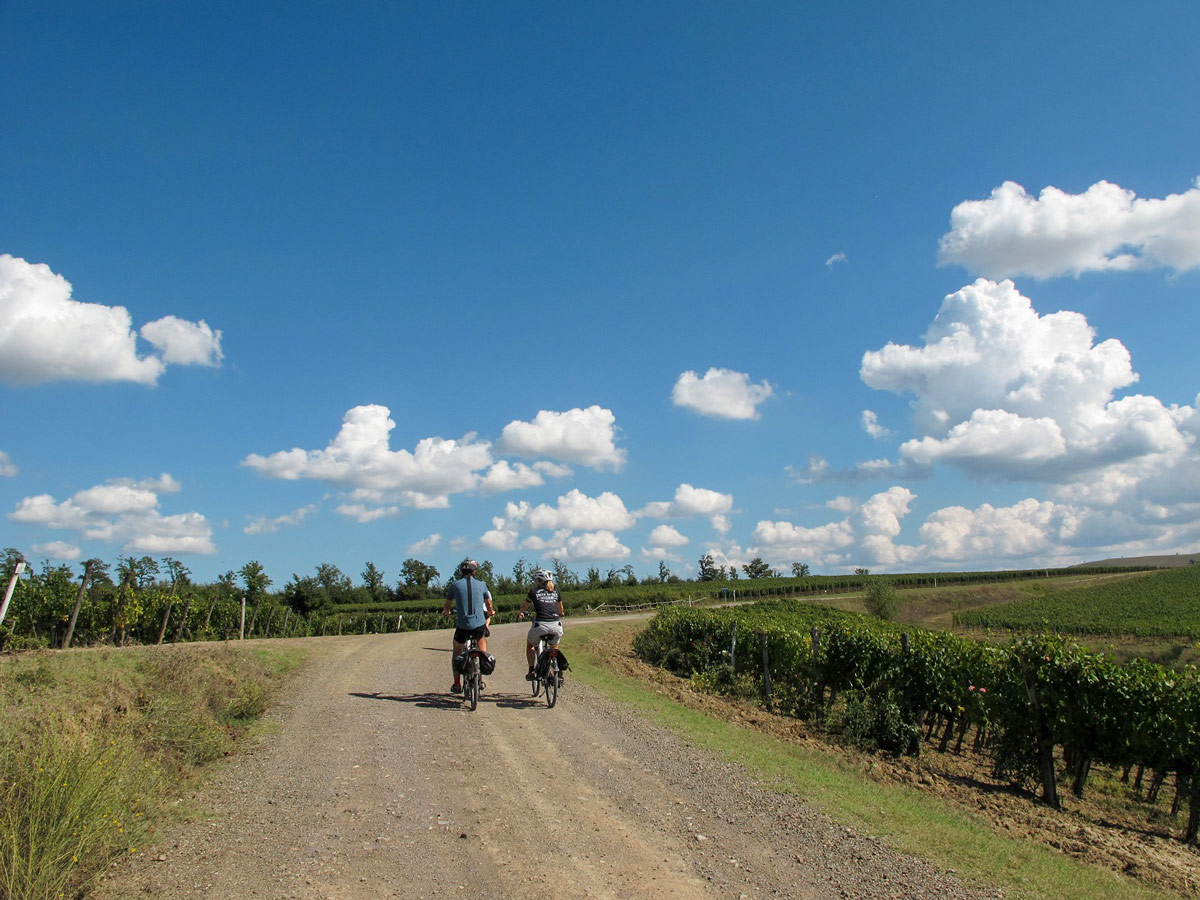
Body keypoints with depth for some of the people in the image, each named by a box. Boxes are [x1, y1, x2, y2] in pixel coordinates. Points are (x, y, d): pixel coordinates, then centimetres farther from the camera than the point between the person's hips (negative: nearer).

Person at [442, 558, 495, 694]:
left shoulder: (455, 585, 3)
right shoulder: (481, 585, 6)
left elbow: (447, 605, 15)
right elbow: (489, 603, 22)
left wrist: (446, 612, 38)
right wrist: (491, 612, 44)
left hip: (462, 626, -1)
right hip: (479, 624, 1)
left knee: (457, 653, 20)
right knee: (481, 638, 36)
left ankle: (457, 684, 16)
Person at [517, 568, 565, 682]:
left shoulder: (534, 592, 8)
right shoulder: (555, 593, 16)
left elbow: (524, 607, 26)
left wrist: (519, 613, 47)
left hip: (541, 625, -3)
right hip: (556, 626, 3)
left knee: (530, 645, 25)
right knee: (554, 648, 29)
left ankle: (531, 671, 18)